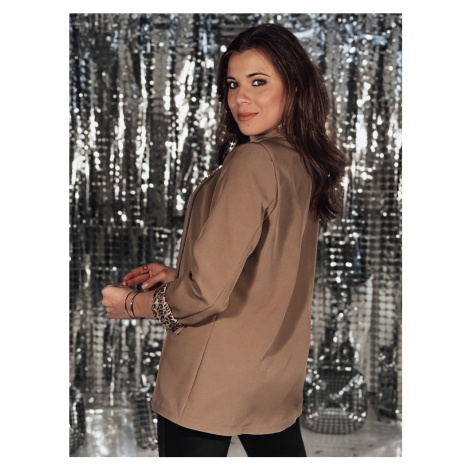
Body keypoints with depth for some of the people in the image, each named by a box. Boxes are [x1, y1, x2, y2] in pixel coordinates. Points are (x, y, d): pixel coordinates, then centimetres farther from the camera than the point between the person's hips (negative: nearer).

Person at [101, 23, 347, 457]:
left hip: (211, 385, -7)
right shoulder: (304, 165, 4)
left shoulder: (252, 161, -20)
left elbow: (204, 296, -21)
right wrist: (177, 275, 11)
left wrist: (130, 302, -4)